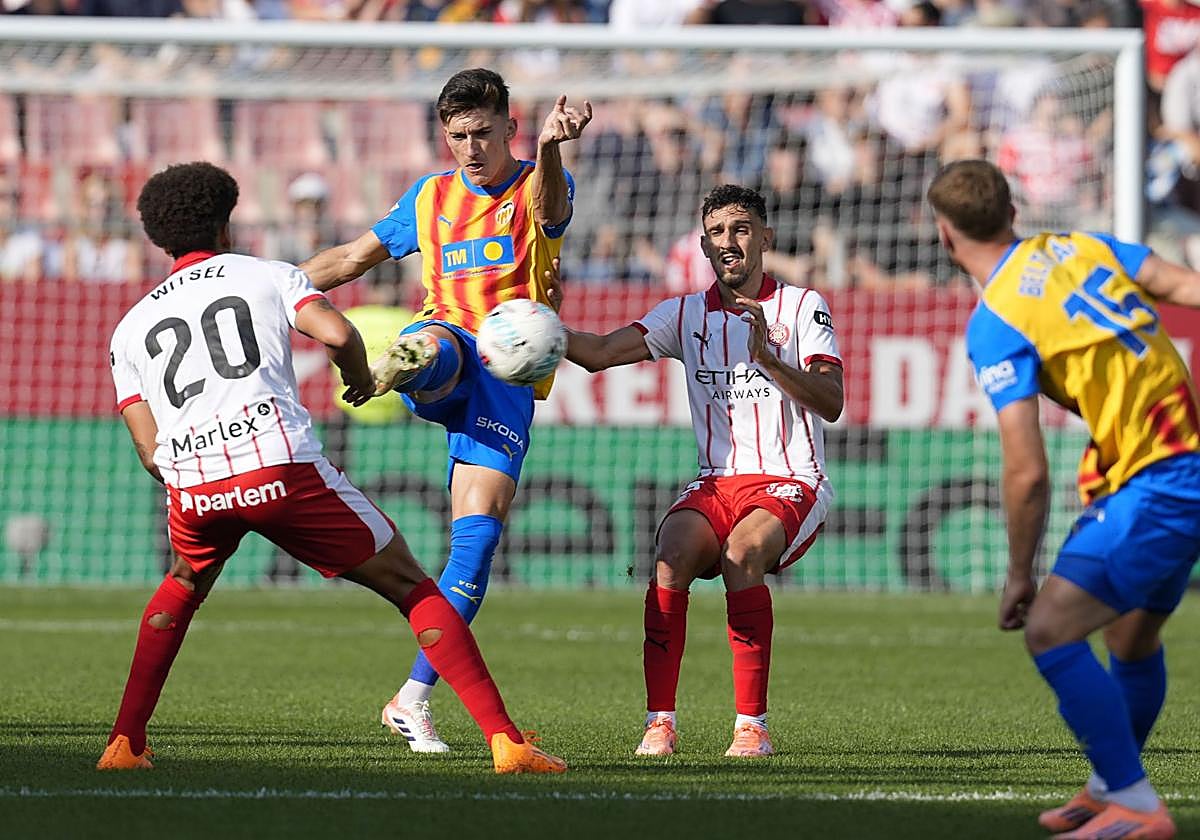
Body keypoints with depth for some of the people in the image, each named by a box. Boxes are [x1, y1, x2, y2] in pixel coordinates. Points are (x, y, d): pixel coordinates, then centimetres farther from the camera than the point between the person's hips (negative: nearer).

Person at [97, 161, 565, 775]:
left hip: (191, 486, 3)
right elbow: (337, 333, -2)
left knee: (183, 585, 36)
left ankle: (125, 743, 26)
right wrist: (362, 378, 19)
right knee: (410, 586, 8)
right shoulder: (270, 276, 18)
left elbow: (151, 452, 17)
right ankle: (506, 741, -3)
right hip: (282, 466, -3)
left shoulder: (131, 326, 25)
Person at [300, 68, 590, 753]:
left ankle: (415, 698, -6)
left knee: (478, 535, -11)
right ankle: (404, 366, -75)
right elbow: (355, 257, 31)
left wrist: (550, 148, -43)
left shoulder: (537, 187, 7)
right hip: (444, 347, 3)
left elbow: (549, 209, -20)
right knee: (434, 344, -38)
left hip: (510, 374, -3)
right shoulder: (432, 197, 20)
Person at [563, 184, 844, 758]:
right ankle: (660, 721, -26)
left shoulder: (801, 306, 4)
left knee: (744, 550, -34)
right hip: (716, 483, 3)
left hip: (791, 483, -3)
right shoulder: (686, 314, 13)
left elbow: (831, 403, -7)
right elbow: (602, 352, -1)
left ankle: (751, 725, -27)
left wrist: (767, 357, -21)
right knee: (674, 552, -29)